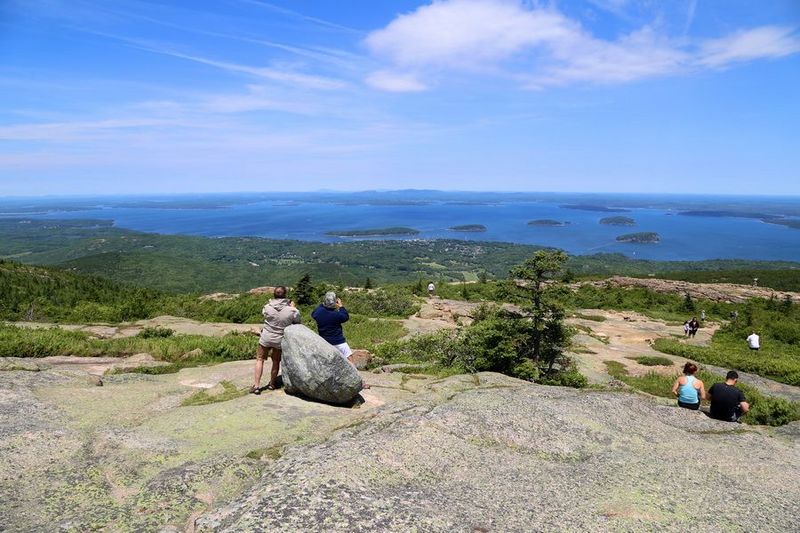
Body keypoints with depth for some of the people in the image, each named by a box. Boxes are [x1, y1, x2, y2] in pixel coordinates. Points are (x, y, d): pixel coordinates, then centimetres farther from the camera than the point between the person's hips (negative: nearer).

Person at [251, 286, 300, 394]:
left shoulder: (267, 307, -16)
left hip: (266, 338, 0)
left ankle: (256, 385, 12)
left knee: (260, 359, 15)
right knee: (276, 361, 19)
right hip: (280, 340, 0)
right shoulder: (291, 311, -18)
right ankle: (272, 383, 34)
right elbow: (297, 322, 0)